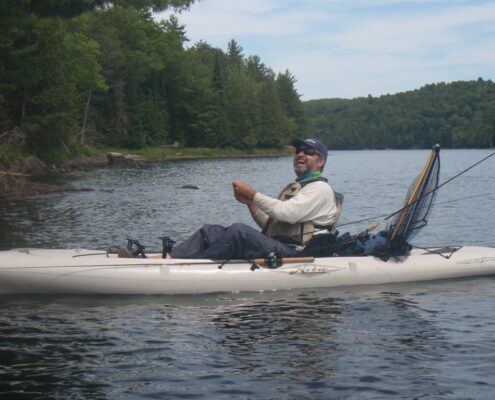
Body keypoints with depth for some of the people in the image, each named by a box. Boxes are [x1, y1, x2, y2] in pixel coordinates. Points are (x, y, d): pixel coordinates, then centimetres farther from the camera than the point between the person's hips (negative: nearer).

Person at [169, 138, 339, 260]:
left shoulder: (320, 188, -1)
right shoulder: (293, 187, 30)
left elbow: (287, 213, -17)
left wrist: (253, 194, -7)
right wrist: (250, 203, 7)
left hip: (292, 253, -9)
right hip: (276, 247, 9)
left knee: (239, 231, -32)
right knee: (210, 231, -5)